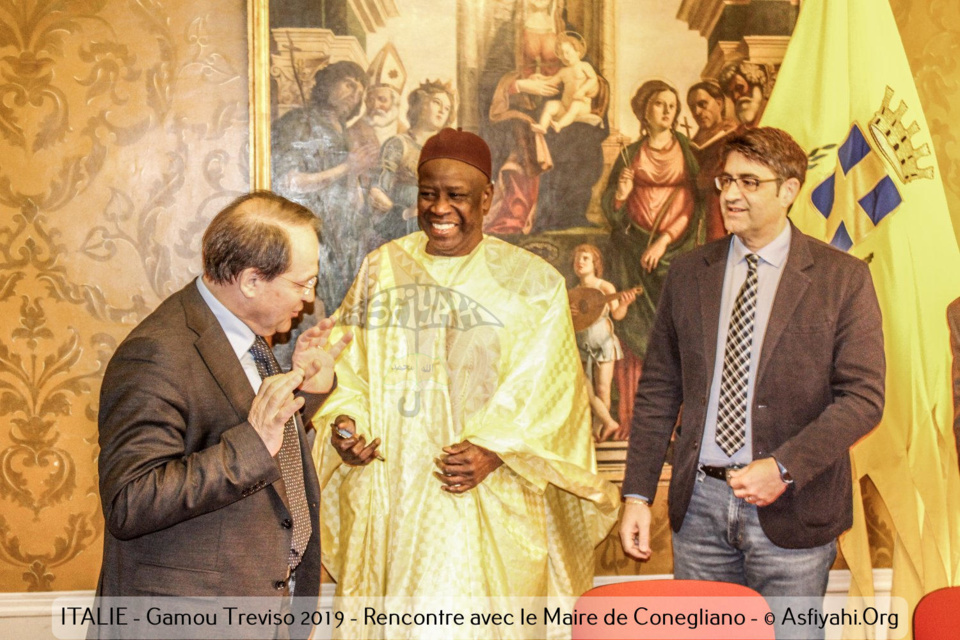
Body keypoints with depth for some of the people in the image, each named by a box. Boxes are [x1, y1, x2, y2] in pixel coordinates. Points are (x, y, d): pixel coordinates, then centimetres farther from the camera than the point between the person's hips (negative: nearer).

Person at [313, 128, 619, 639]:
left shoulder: (532, 282, 1)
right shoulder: (382, 268, 9)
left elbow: (544, 387, -4)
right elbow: (347, 363, 9)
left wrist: (495, 450, -18)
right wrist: (344, 423, -9)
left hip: (489, 500, -2)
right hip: (389, 493, 3)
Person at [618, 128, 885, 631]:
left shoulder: (843, 279, -2)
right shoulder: (688, 274, 8)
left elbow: (863, 396, -7)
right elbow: (658, 390, 9)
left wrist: (784, 468, -18)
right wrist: (638, 495, 3)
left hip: (790, 509, -3)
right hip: (699, 502, 3)